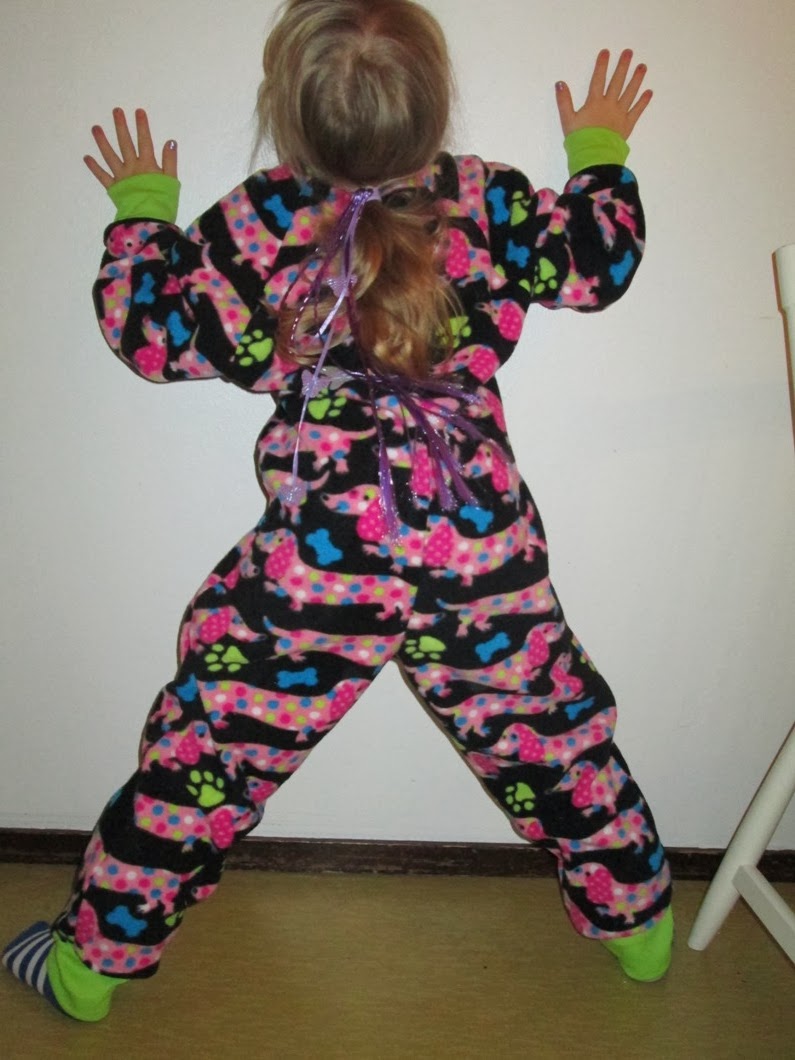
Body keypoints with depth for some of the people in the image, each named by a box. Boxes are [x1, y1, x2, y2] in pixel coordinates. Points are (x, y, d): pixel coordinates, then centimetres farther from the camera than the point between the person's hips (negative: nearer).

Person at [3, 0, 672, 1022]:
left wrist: (139, 207, 20)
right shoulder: (480, 200, 2)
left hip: (318, 562, -2)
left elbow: (148, 327, 2)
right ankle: (637, 923, 42)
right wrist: (601, 150, 31)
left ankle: (94, 960, 30)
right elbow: (602, 261, 13)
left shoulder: (260, 220, -4)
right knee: (556, 735, 20)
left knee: (209, 748, 13)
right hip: (486, 552, 3)